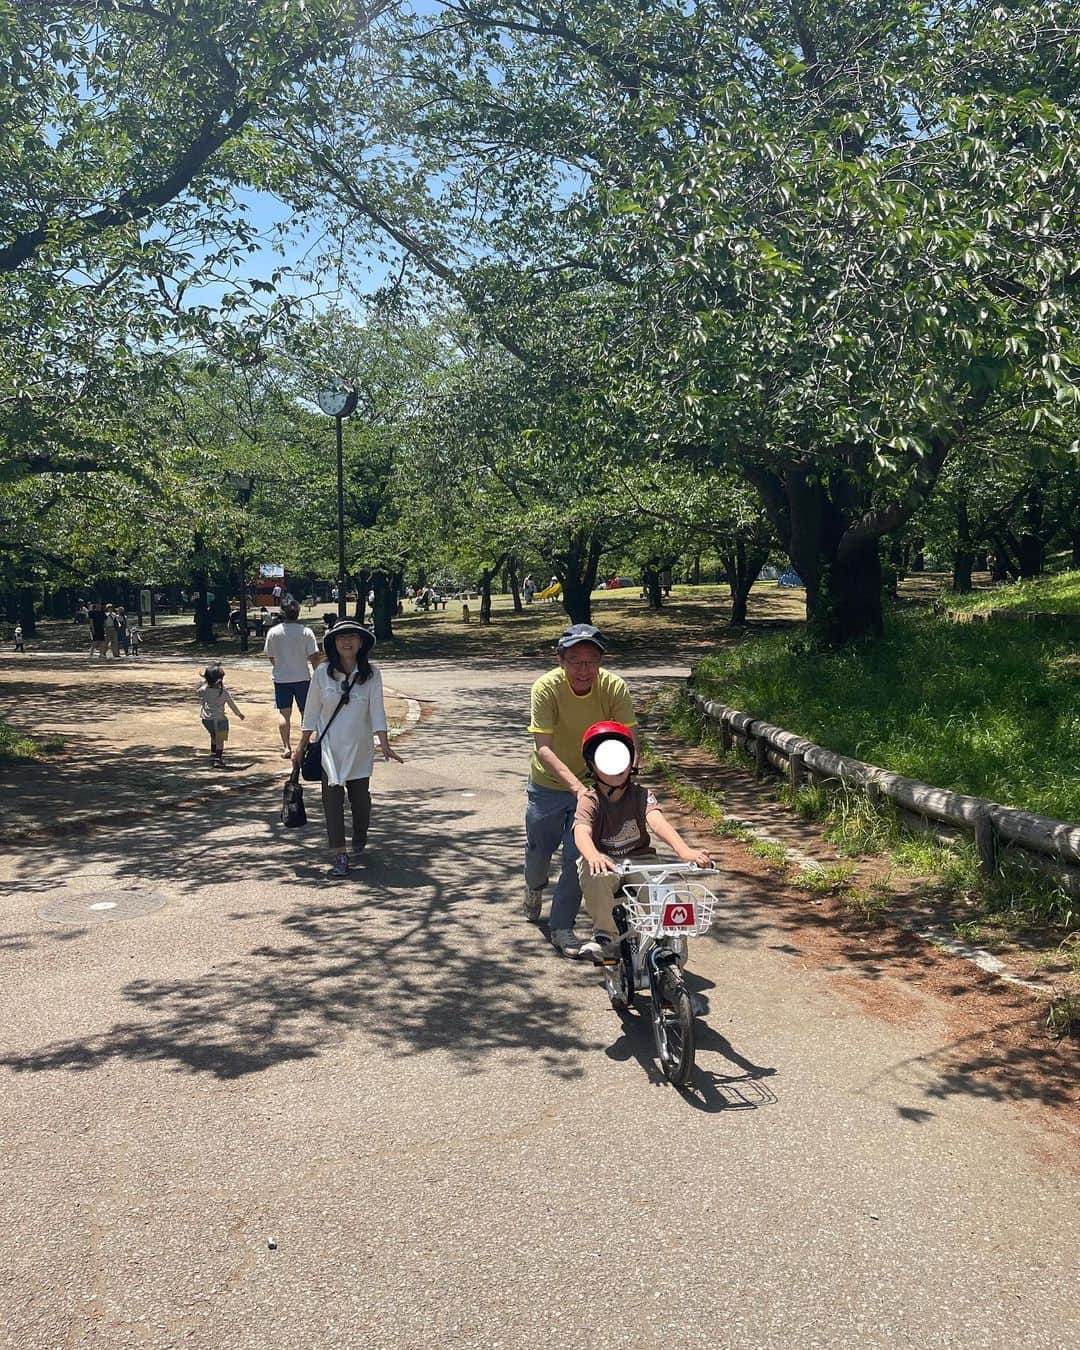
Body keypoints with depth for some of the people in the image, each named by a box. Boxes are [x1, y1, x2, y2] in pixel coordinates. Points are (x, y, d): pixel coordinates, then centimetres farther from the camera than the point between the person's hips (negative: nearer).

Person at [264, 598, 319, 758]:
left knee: (284, 713, 5)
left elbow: (271, 657, 5)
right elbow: (313, 657, -9)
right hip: (302, 677, -1)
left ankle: (286, 747, -3)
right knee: (306, 712, 12)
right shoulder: (306, 632, -9)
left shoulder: (273, 632, -4)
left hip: (281, 678, 1)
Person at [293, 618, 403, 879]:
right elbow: (312, 711, 2)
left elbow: (377, 710, -9)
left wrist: (385, 744, -18)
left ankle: (360, 838, 39)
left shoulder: (371, 674, -7)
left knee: (360, 797, 9)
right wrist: (301, 746, 4)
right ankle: (339, 855, -3)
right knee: (333, 797, -6)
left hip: (360, 748, 0)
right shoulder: (323, 672, -6)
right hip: (330, 747, 0)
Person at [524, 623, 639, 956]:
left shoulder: (614, 688, -22)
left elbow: (630, 743, -24)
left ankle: (562, 926, 16)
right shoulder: (546, 688, -27)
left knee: (578, 857, -4)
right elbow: (543, 748, -31)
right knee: (538, 851, 16)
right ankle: (534, 887, 52)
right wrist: (576, 785, -44)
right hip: (548, 785, 0)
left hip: (592, 784, 0)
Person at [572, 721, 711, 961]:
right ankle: (603, 932, -17)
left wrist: (684, 851, -42)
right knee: (592, 873, -36)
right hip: (605, 863, -1)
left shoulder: (640, 795, -3)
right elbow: (582, 832, -27)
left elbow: (658, 822, -22)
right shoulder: (589, 800, -7)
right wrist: (593, 856, -52)